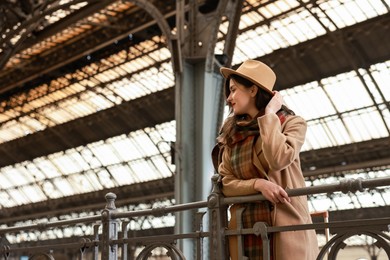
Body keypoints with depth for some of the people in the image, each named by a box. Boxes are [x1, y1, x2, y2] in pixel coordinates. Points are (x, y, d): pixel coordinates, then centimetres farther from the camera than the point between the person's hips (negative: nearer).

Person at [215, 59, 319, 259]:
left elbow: (278, 160, -18)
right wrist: (258, 184, -13)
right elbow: (226, 183, 6)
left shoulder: (291, 123, 2)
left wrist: (269, 114, -7)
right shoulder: (231, 135, 14)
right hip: (246, 232, 4)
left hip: (285, 229, -3)